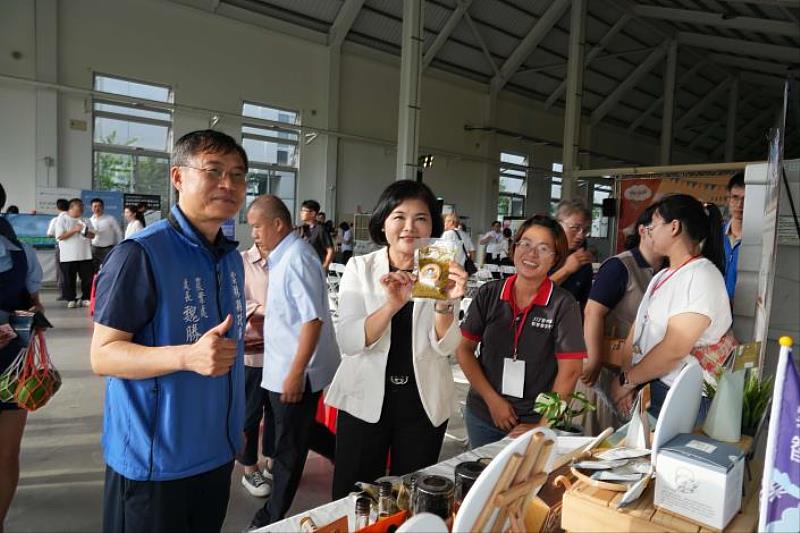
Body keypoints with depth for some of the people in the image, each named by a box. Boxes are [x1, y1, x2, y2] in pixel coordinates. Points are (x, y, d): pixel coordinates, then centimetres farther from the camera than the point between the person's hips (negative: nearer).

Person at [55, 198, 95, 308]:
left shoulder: (85, 220, 13)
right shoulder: (62, 219, -1)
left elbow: (93, 235, 13)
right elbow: (60, 236, -10)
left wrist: (87, 232, -8)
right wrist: (74, 230, -15)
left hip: (85, 255, 4)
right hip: (68, 256, -4)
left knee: (88, 278, 2)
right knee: (69, 279, 3)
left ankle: (86, 298, 13)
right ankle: (71, 299, 14)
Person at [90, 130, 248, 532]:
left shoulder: (232, 257, 5)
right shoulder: (140, 253, -18)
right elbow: (103, 355, -17)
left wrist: (234, 425, 13)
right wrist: (188, 356, -32)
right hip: (154, 461, -7)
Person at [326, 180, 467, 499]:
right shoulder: (360, 267, -4)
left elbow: (445, 347, -10)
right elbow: (348, 341, -15)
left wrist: (444, 303, -29)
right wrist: (392, 304, -31)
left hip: (424, 403, 1)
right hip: (365, 400, -1)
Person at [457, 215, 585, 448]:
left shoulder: (563, 304, -10)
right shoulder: (488, 294, -4)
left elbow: (570, 370, -11)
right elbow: (464, 349, -1)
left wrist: (542, 426, -11)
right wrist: (493, 400, -7)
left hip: (535, 422, -2)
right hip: (482, 415, 3)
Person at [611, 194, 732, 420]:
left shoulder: (702, 276, -14)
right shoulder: (661, 277, 14)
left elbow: (674, 350, -22)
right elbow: (637, 329, 5)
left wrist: (626, 380, -11)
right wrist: (626, 382, -7)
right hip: (644, 388, 7)